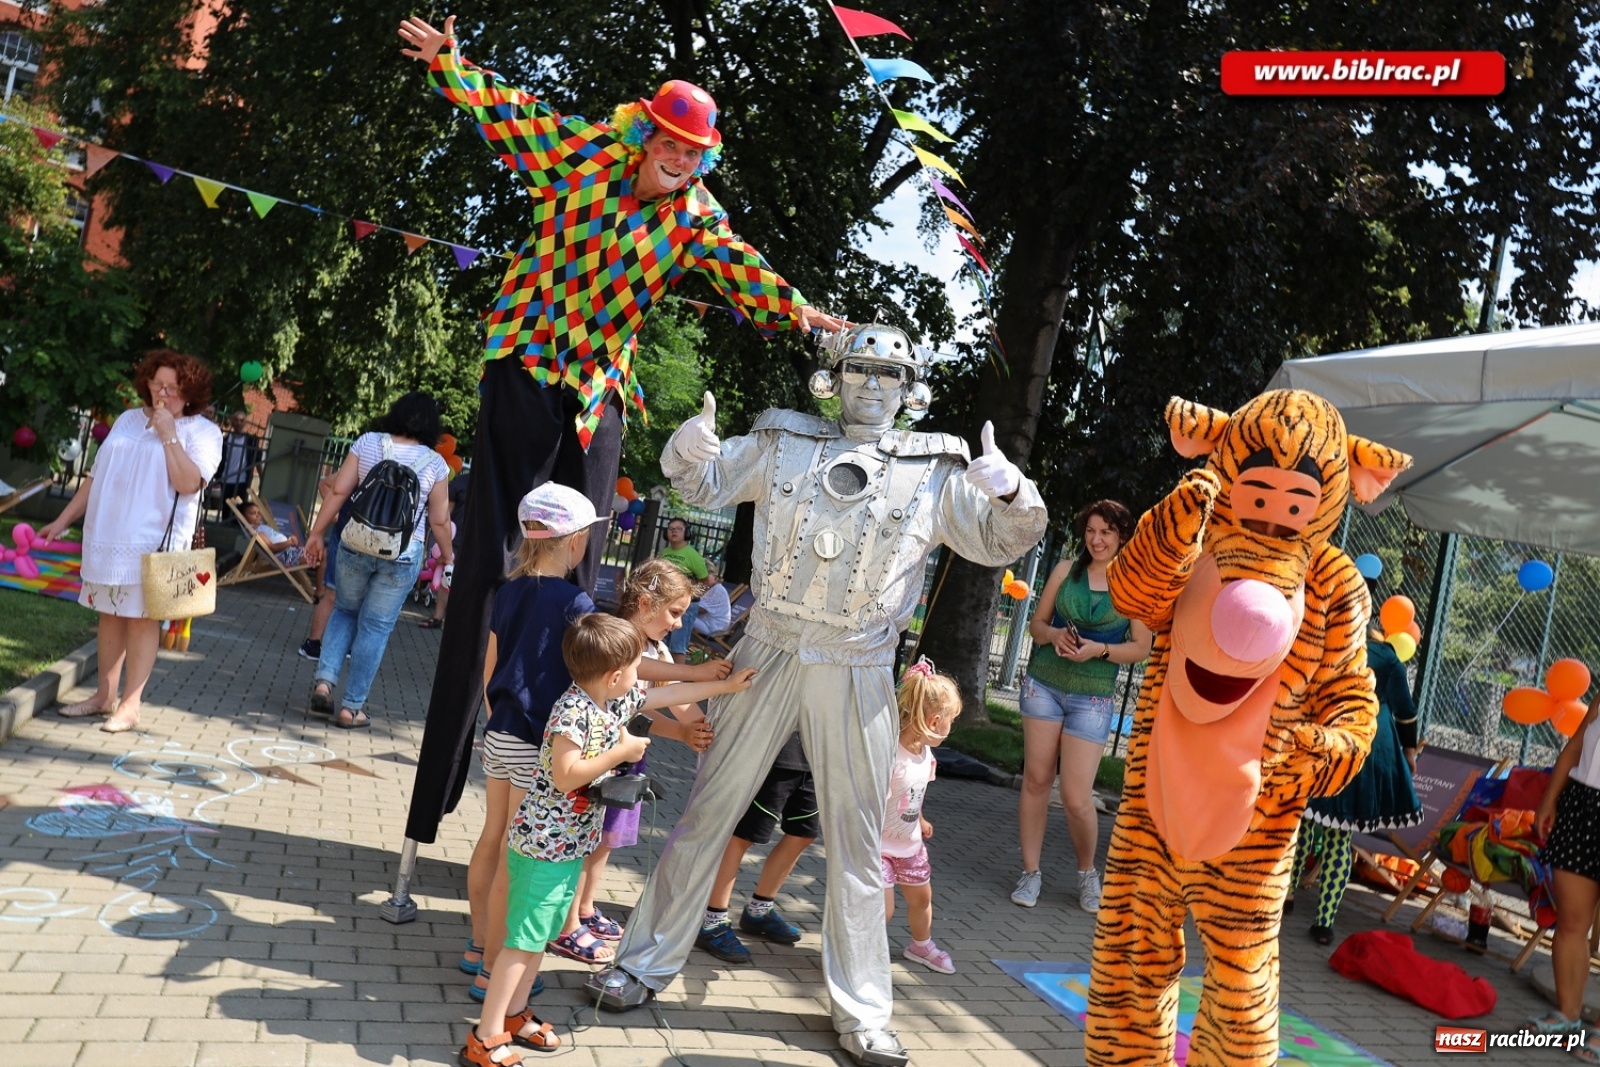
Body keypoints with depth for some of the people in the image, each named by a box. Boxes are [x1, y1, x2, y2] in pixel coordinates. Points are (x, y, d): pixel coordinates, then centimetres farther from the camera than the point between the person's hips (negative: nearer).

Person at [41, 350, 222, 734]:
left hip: (155, 541, -5)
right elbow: (96, 477, 17)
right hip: (108, 535, 5)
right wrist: (62, 520, 16)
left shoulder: (202, 431, -4)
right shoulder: (128, 420, 13)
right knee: (110, 614, 10)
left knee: (143, 618, -1)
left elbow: (188, 483, -19)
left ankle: (130, 704, 4)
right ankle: (104, 695, 20)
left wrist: (168, 435, -17)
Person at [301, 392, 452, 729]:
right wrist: (446, 554, 16)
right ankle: (352, 707, 13)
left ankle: (324, 680, 9)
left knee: (345, 611, 23)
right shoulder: (434, 463, -5)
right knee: (375, 627, 7)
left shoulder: (367, 443, -1)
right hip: (402, 555, -2)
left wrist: (317, 532, 7)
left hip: (356, 546, 2)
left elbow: (338, 491, -2)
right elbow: (439, 520, 0)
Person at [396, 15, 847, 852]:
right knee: (492, 555, 0)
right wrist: (447, 61, -5)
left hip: (598, 391, 3)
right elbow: (505, 112, 6)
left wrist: (796, 311, -28)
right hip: (524, 368, -3)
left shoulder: (694, 215, 2)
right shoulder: (580, 154, -3)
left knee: (575, 567, 6)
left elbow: (739, 270, -12)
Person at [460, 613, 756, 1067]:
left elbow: (670, 694, 18)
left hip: (571, 846, 9)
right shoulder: (573, 711, -23)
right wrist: (621, 752, -21)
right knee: (524, 941, -4)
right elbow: (564, 777, -28)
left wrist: (726, 685, 23)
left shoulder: (618, 701, 4)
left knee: (541, 935, 18)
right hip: (543, 846, -9)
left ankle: (514, 1016, 31)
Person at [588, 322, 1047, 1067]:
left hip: (856, 677, 0)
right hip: (769, 655, 0)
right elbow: (705, 484, 14)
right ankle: (647, 962, 22)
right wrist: (693, 446, -9)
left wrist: (1010, 492, -16)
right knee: (707, 811, 6)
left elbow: (1003, 541, 6)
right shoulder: (783, 444, 3)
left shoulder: (935, 473, 2)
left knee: (856, 841, 8)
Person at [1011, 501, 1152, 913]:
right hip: (1044, 684, 2)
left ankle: (1087, 872, 21)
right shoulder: (1066, 570, 6)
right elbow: (1036, 623, 10)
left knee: (1076, 797, -5)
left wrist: (1099, 650, -15)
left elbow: (1141, 647, 0)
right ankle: (1031, 871, 16)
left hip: (1093, 696, -2)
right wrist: (1054, 635, -12)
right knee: (1036, 779, 3)